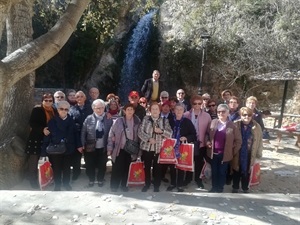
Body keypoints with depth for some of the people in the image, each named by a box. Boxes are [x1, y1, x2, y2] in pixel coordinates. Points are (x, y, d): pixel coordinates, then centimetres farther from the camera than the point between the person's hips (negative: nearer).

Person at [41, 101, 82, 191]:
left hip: (68, 149, 2)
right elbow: (47, 136, -8)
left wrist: (79, 145, 0)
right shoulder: (52, 121, -8)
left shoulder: (71, 121, -2)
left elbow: (75, 133, 3)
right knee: (56, 169, 11)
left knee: (67, 168, 16)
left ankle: (66, 183, 36)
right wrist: (44, 150, -10)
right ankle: (57, 185, 29)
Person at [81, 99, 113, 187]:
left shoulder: (109, 119, -3)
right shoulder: (88, 119, -4)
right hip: (90, 147, 0)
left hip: (103, 148, 0)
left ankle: (100, 179, 37)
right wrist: (83, 145, -5)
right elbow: (83, 133, -1)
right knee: (90, 165, 12)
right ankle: (91, 179, 35)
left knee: (102, 165, 14)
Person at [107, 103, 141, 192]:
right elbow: (111, 134, -3)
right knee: (116, 168, 3)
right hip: (119, 149, -2)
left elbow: (139, 135, 4)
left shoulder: (137, 122, 0)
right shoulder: (119, 121, -6)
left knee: (126, 168, 12)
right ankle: (114, 186, 19)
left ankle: (123, 185, 28)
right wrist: (110, 148, -5)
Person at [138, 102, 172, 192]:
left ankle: (156, 186, 23)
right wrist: (149, 138, -18)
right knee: (147, 167, 12)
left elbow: (170, 133, -3)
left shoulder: (164, 120, 3)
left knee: (157, 168, 6)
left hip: (159, 149, 0)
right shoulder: (145, 119, 1)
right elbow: (140, 132, -4)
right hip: (147, 147, 1)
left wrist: (161, 131, -20)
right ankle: (147, 184, 32)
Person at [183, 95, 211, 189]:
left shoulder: (207, 116, -4)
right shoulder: (186, 115, -4)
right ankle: (188, 178, 34)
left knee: (199, 162, 14)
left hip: (201, 143, 0)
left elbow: (209, 130, -3)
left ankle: (198, 179, 33)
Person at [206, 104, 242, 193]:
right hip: (213, 153, 3)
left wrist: (233, 151, -4)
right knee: (214, 171, 15)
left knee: (222, 172, 11)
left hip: (225, 154, -2)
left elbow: (238, 140, -3)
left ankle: (220, 189, 28)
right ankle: (214, 188, 32)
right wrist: (208, 142, -3)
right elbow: (208, 135, 13)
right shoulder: (213, 122, 1)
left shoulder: (232, 126, -8)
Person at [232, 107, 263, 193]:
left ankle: (245, 188, 34)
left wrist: (259, 154, 4)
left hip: (249, 154, 1)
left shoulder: (257, 126, -5)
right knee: (236, 171, 14)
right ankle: (235, 187, 31)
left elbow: (259, 140, 2)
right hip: (237, 154, -1)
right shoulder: (235, 125, -10)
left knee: (246, 172, 15)